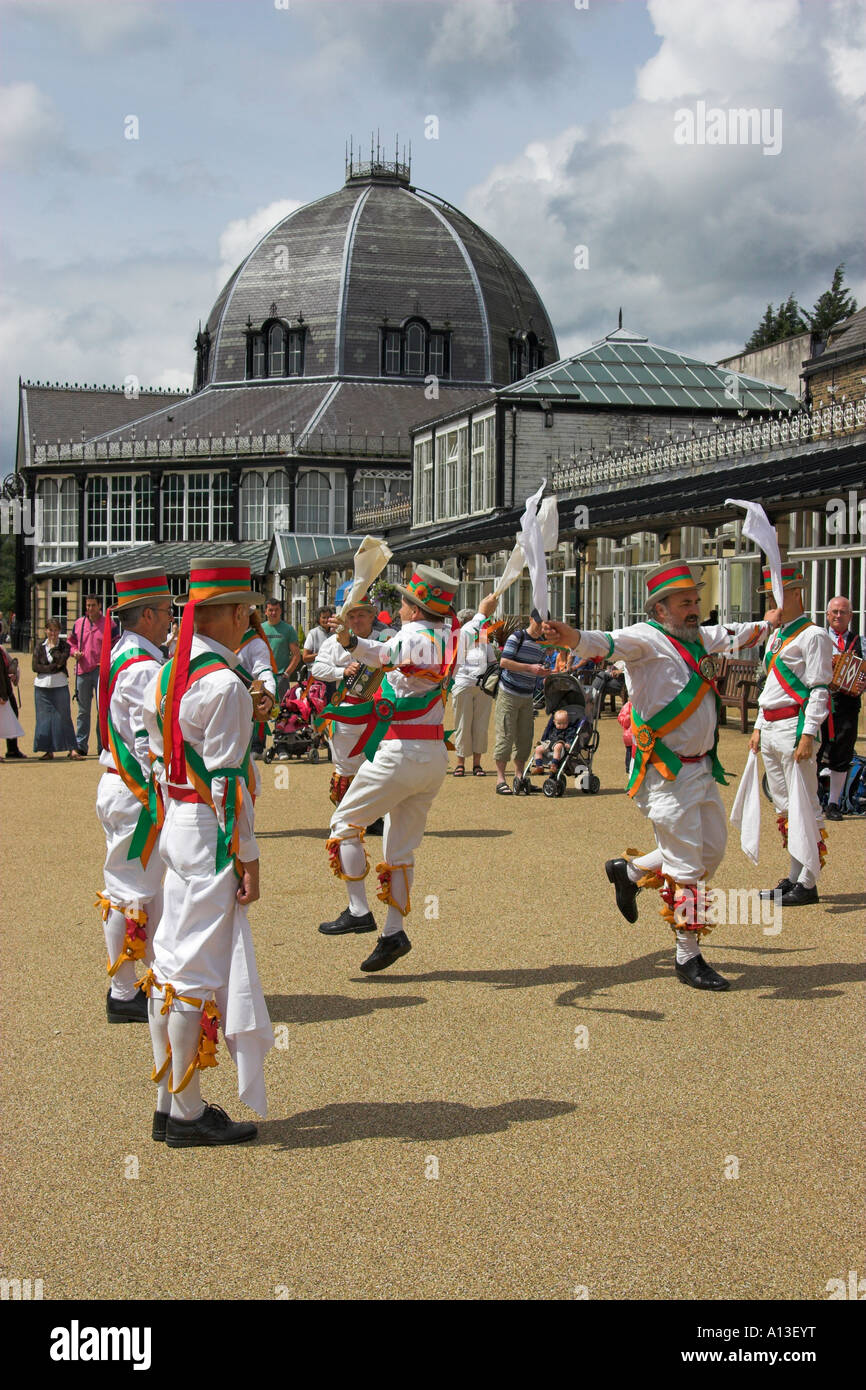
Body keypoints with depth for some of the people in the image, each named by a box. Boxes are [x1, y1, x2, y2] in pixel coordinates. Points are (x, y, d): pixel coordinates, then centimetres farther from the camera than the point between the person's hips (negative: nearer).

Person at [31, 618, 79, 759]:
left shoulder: (64, 645, 5)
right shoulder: (39, 646, 9)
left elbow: (61, 660, -13)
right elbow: (35, 666, -2)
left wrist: (53, 646, -5)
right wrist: (53, 667, -10)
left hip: (60, 685, -2)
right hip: (42, 686, 2)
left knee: (63, 716, -5)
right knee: (44, 718, 3)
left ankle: (72, 749, -5)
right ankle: (48, 750, 9)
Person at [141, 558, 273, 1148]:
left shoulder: (168, 675, 10)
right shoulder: (225, 685, -18)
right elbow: (227, 779, -19)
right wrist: (247, 857, -14)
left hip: (175, 825, 10)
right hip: (210, 834, -9)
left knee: (172, 964, 14)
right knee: (200, 969, -2)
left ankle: (170, 1103, 23)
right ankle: (188, 1115, 6)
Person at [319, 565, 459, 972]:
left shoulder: (415, 637, -14)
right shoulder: (446, 635, 10)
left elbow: (387, 654, -32)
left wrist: (353, 643, -45)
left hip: (399, 754, -8)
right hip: (435, 758, 8)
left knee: (345, 822, 7)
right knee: (401, 848, 13)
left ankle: (359, 910, 3)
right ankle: (394, 932, 13)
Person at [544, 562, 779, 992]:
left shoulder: (695, 637, 12)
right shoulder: (647, 638, -13)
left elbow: (732, 636, 34)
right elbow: (609, 643, -33)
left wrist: (767, 624, 51)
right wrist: (571, 636, -54)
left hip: (702, 768, 9)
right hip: (668, 775, -9)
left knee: (712, 851, 18)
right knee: (686, 868, -5)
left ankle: (630, 870, 35)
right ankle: (688, 958, 7)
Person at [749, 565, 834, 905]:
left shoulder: (813, 636, -8)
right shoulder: (776, 637, 18)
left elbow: (819, 690, -13)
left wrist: (808, 736, -19)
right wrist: (758, 728, 19)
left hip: (794, 728, -9)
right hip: (770, 730, 9)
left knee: (804, 807, -6)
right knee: (783, 808, 12)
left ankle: (808, 883, -2)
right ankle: (794, 876, 19)